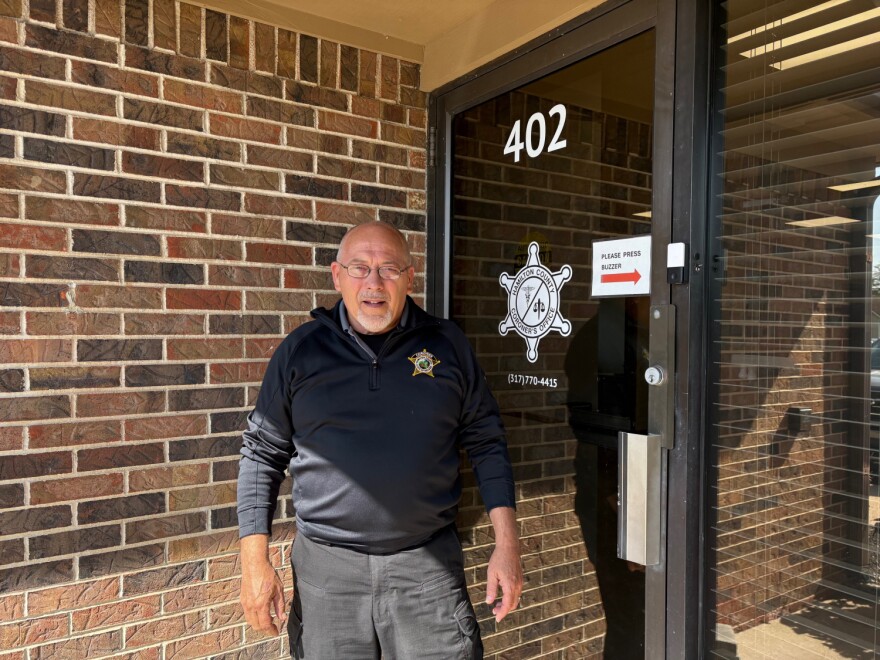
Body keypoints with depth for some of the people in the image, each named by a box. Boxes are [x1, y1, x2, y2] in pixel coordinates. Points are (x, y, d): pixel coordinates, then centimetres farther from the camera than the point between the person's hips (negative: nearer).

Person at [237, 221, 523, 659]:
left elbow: (486, 444, 5)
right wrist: (255, 562, -1)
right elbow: (262, 454, 4)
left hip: (428, 563, 0)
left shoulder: (447, 344, 0)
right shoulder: (300, 351, 0)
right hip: (327, 566, 1)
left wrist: (506, 545, -1)